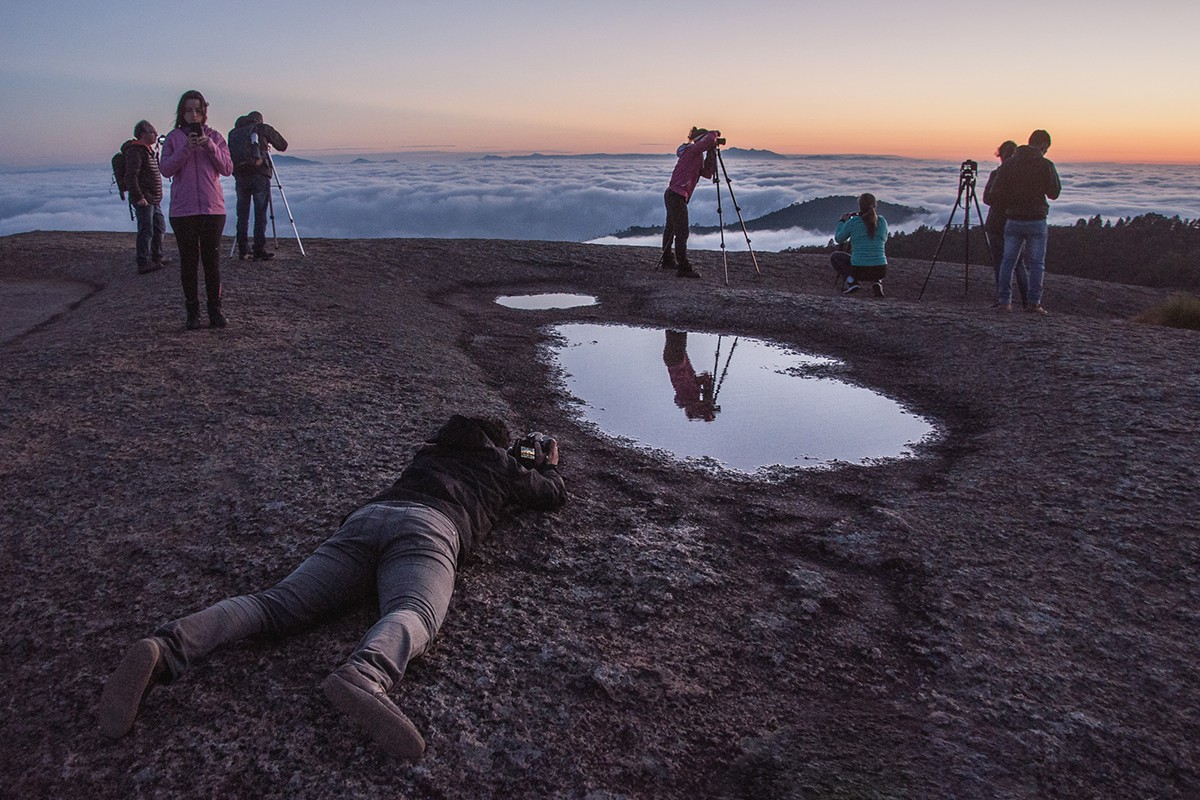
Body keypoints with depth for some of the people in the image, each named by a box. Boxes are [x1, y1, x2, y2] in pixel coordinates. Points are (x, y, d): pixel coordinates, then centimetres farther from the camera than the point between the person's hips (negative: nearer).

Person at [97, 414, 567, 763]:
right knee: (412, 614, -34)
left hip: (365, 517, 5)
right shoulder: (502, 466, 31)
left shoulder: (432, 450, 42)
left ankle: (165, 649, -36)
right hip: (426, 525, -5)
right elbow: (554, 497, 46)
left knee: (278, 603, -11)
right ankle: (363, 676, -69)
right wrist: (549, 465, 68)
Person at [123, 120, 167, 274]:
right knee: (146, 231, -10)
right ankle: (143, 264, -8)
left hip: (155, 200, 10)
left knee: (160, 228, 17)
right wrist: (138, 197, -25)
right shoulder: (135, 151, -13)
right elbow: (131, 176, -21)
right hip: (144, 200, -10)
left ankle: (156, 259, 28)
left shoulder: (149, 150, 20)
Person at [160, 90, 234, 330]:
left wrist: (209, 146, -13)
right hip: (182, 210, 0)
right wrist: (186, 148, -15)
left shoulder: (214, 137, 8)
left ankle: (215, 311, 10)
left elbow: (227, 169, -1)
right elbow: (165, 169, -4)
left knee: (212, 260, 3)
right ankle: (192, 312, 10)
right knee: (188, 261, 3)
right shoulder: (173, 138, 6)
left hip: (213, 208, 0)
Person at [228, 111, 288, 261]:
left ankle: (242, 251, 10)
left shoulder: (233, 132, 18)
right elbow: (283, 145, 15)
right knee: (260, 215, -1)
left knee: (242, 215, 9)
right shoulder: (263, 128, 8)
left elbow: (230, 154, 15)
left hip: (240, 177, 4)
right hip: (259, 175, -4)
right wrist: (268, 141, 33)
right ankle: (259, 251, -2)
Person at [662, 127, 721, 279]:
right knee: (682, 233, -10)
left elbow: (708, 173, 11)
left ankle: (667, 261, 32)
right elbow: (709, 139, -25)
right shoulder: (692, 150, -9)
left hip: (672, 196, 10)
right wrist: (715, 134, -4)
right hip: (677, 196, -10)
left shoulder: (697, 155, 19)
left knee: (670, 229, 20)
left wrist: (712, 154, 5)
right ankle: (683, 268, -9)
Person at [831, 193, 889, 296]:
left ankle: (851, 279, 0)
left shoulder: (852, 222, -5)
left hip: (859, 270, -3)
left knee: (835, 257, 25)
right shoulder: (882, 222, 3)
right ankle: (877, 282, 9)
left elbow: (838, 239, 12)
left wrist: (841, 222, 28)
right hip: (880, 271, 3)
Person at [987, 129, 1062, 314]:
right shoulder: (1046, 165, -8)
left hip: (1013, 221, 2)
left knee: (1008, 261, 8)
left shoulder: (1008, 164, 1)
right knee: (1036, 264, 4)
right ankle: (1034, 303, 2)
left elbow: (995, 195, -1)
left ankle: (1004, 300, 5)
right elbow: (1054, 193, 1)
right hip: (1037, 221, -2)